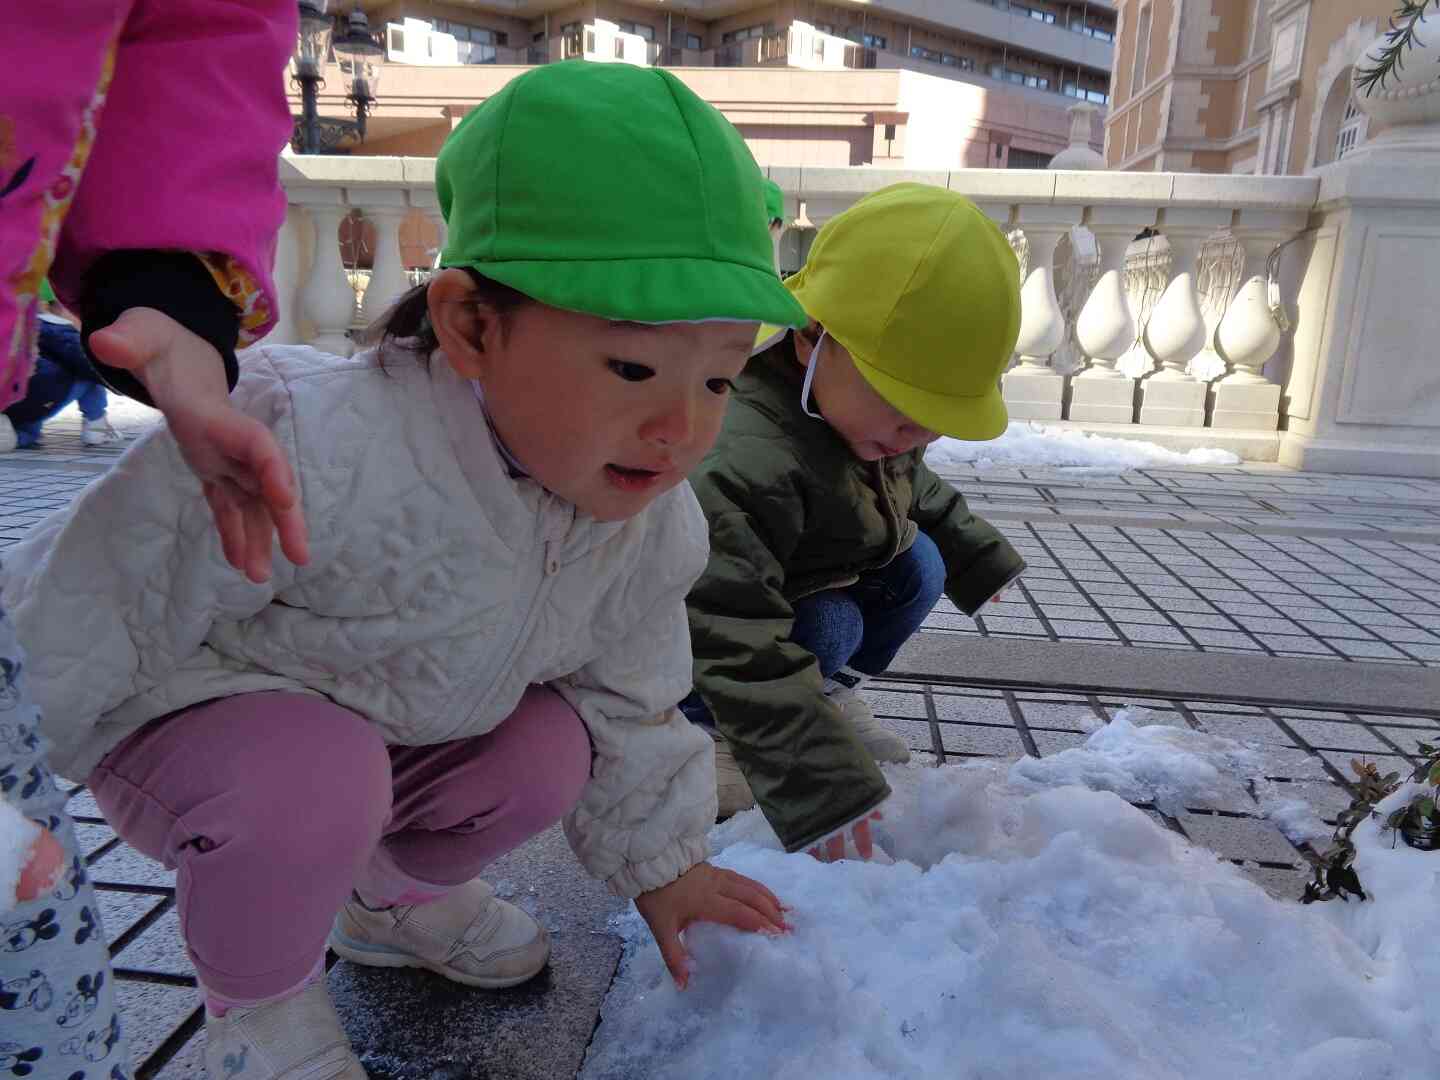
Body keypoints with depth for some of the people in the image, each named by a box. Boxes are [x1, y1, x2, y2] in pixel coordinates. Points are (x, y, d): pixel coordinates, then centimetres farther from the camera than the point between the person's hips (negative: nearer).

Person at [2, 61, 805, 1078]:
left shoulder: (653, 525, -16)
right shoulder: (303, 451, -38)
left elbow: (627, 700, 1)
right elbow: (95, 626, -25)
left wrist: (659, 861, 5)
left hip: (390, 731, 6)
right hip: (164, 709, -5)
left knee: (550, 748, -13)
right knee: (313, 778, -34)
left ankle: (399, 891, 19)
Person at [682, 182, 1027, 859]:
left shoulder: (875, 423, -12)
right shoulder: (740, 461, -42)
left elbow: (915, 489, 14)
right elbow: (741, 651, -43)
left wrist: (976, 559, 16)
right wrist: (823, 797, -42)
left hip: (803, 581, 8)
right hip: (685, 629, -8)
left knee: (917, 563, -8)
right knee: (829, 628, -31)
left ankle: (832, 697, 8)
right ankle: (699, 727, -8)